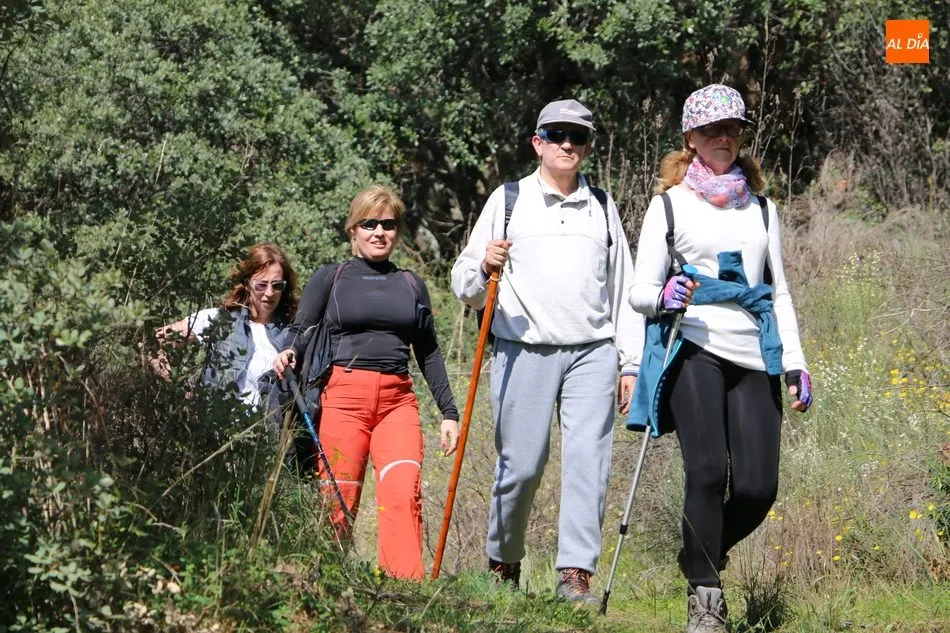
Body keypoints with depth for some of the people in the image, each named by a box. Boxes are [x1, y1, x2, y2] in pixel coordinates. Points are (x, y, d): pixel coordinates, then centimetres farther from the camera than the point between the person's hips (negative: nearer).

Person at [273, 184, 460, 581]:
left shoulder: (411, 285, 20)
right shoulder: (330, 279, 12)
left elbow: (428, 353, 22)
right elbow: (301, 332, 6)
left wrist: (449, 412, 16)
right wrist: (289, 354, -18)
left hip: (397, 400, 2)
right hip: (343, 396, -2)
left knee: (404, 491, -19)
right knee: (338, 502, -6)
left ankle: (406, 584, -24)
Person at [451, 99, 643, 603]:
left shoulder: (603, 206, 17)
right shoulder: (508, 200, 9)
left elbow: (623, 289, 18)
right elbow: (464, 286, 7)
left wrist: (631, 362, 11)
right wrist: (485, 268, -17)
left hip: (592, 353, 2)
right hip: (524, 352, -2)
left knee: (588, 462, -10)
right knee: (520, 465, -2)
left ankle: (575, 572, -11)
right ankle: (503, 564, 17)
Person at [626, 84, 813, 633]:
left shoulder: (761, 207, 20)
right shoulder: (670, 204, 10)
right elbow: (640, 290, 7)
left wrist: (796, 362, 14)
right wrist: (663, 297, -16)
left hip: (754, 357, 3)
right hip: (693, 350, -3)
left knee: (758, 486, -7)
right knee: (708, 471, -17)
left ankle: (700, 555, 21)